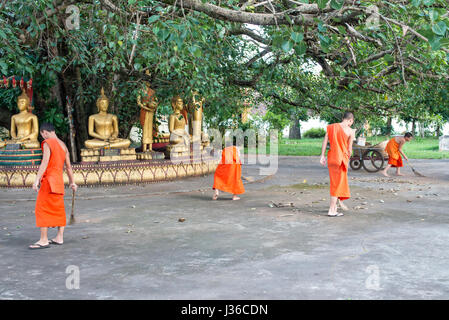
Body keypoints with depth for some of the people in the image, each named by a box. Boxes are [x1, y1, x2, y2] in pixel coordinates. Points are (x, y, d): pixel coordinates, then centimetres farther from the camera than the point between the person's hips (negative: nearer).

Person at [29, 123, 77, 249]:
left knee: (42, 209, -6)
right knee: (58, 209, 13)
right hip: (59, 180, 8)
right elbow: (68, 166, 19)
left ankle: (43, 240, -8)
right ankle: (59, 238, 17)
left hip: (49, 180, -8)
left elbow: (45, 163, -19)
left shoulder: (47, 143, -9)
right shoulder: (63, 145, 15)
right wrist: (72, 182, 26)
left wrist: (37, 179, -22)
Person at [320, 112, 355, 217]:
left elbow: (325, 142, 2)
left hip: (331, 157, 5)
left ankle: (340, 202, 37)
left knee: (339, 181, 23)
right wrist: (348, 159, 12)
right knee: (337, 184, 1)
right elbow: (349, 149, -4)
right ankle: (331, 210, 2)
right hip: (342, 158, -5)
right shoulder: (350, 131, -6)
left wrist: (322, 156, 5)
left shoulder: (331, 127, 5)